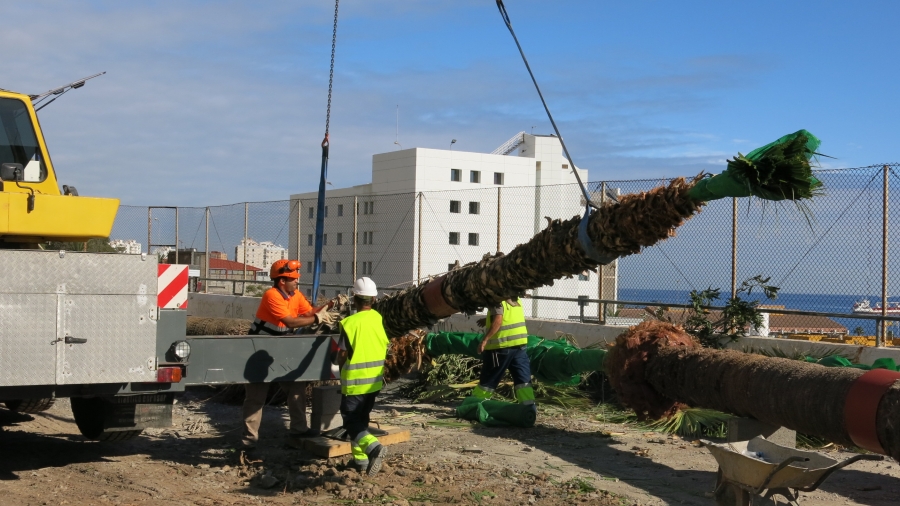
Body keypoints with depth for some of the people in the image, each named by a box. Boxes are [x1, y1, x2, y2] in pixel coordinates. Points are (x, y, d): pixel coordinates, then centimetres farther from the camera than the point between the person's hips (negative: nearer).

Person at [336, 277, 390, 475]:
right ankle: (361, 459, 23)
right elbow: (386, 349, 8)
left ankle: (373, 446, -24)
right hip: (374, 381, 6)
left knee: (352, 421, 0)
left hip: (354, 382, -6)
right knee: (361, 419, 20)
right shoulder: (381, 319, -2)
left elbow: (342, 356, -11)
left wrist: (342, 366, 9)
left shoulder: (350, 323, -16)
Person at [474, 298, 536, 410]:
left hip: (502, 345, -6)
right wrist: (488, 320, 25)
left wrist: (484, 340, -21)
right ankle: (529, 405, -7)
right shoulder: (515, 298, 12)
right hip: (520, 343, 6)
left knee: (489, 379, 6)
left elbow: (498, 321, -22)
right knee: (523, 378, 3)